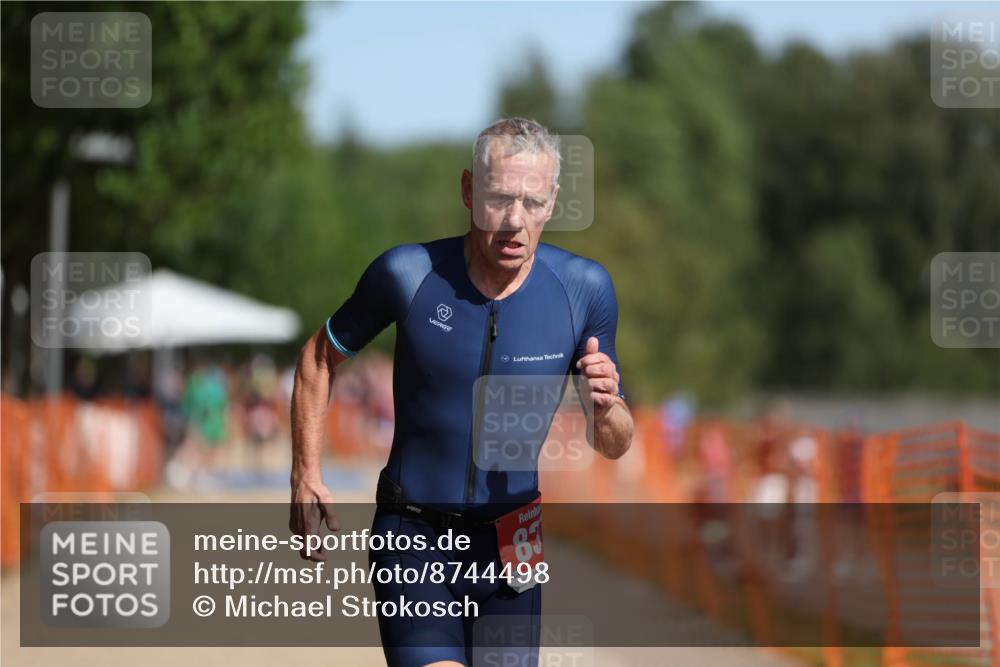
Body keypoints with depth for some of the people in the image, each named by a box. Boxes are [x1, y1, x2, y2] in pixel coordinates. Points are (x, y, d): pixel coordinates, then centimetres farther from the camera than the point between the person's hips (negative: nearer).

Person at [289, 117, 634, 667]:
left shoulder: (583, 289, -7)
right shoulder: (407, 274, -12)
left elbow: (613, 446, 2)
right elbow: (320, 357, 7)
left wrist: (605, 409, -22)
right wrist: (305, 475, 1)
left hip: (509, 545, 3)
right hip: (412, 537, -3)